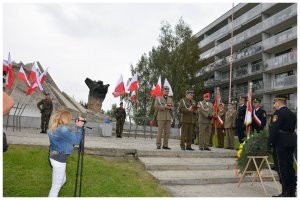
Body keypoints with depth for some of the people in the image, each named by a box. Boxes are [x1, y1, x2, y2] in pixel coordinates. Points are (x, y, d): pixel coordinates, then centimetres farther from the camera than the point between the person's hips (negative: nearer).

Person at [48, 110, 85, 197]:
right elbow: (76, 140, -20)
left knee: (62, 180, 27)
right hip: (59, 159, -10)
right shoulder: (63, 129, -23)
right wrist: (79, 127, -12)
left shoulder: (54, 129, 7)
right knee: (56, 186, 5)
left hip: (55, 157, 10)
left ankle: (52, 196, 42)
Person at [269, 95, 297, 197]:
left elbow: (274, 129, -17)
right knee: (290, 166, 15)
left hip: (282, 143, -9)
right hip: (291, 142, 9)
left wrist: (270, 142, -12)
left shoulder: (279, 113, -15)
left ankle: (286, 192, 4)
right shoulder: (291, 114, 13)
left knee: (282, 167, -2)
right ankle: (292, 191, 22)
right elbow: (292, 128, 15)